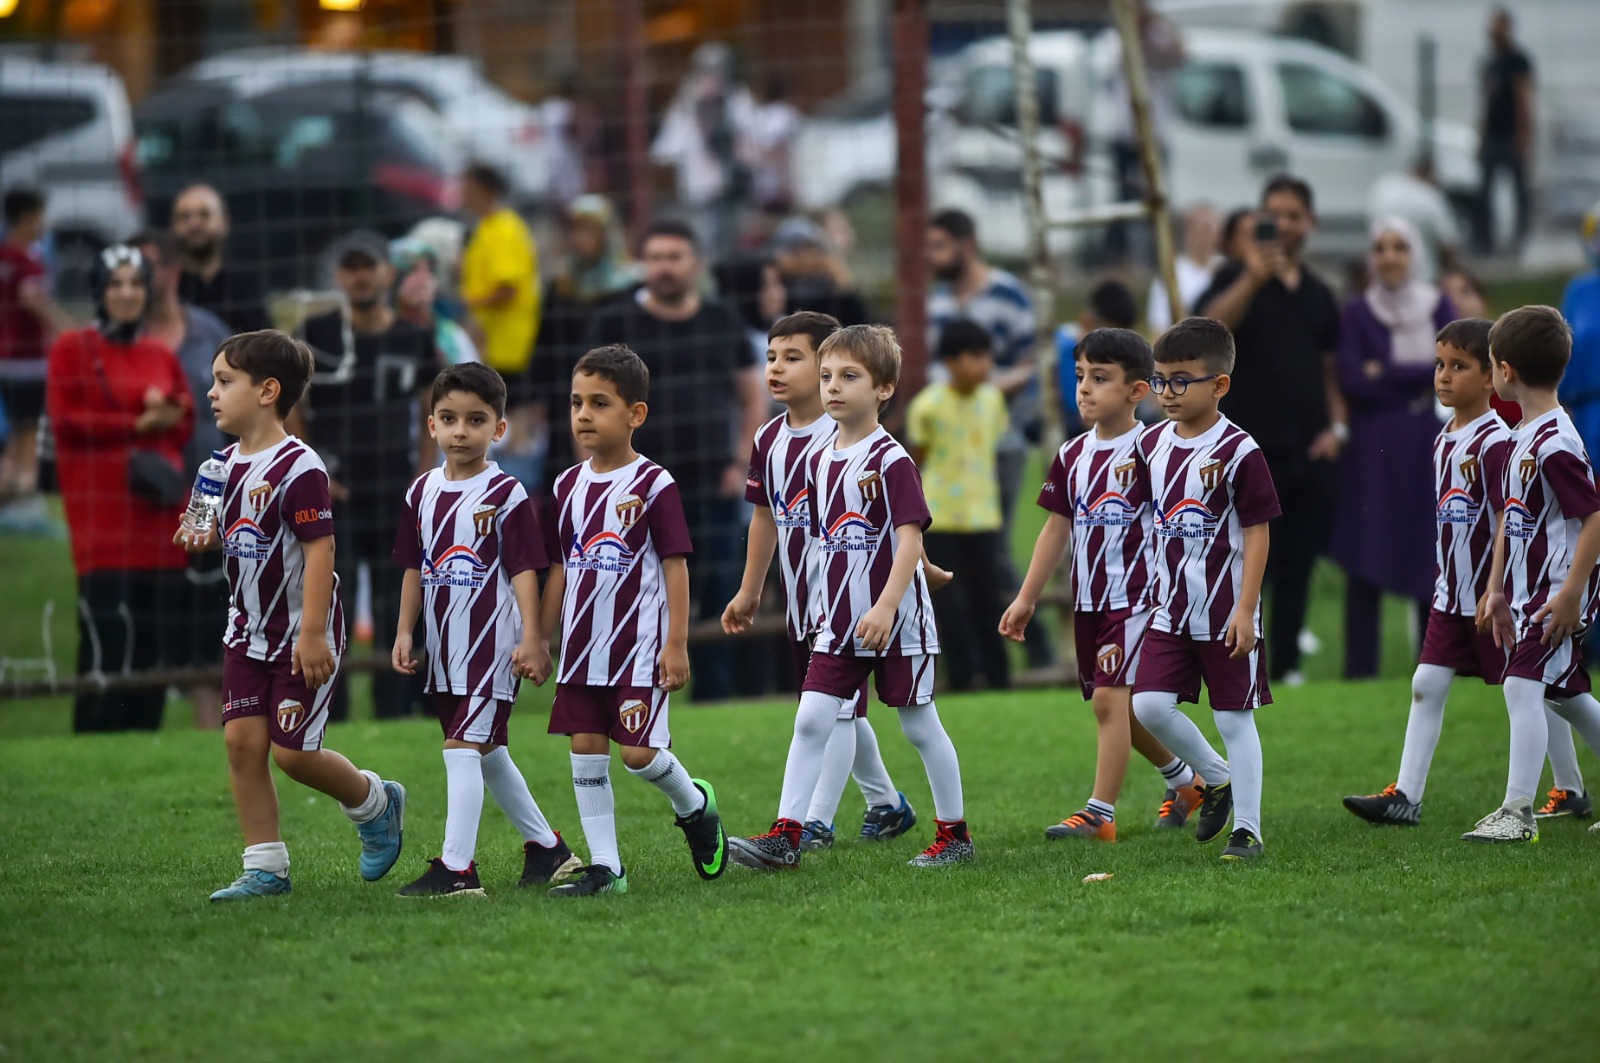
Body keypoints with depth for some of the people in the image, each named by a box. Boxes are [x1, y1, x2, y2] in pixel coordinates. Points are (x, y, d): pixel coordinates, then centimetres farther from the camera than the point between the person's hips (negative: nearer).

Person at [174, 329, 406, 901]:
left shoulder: (297, 468, -20)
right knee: (242, 738, 0)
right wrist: (207, 537, -4)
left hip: (301, 632, -8)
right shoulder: (230, 463, 6)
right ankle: (265, 867, 6)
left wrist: (313, 633, -25)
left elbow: (319, 548, -22)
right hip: (249, 630, 8)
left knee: (292, 750, -5)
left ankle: (374, 803, 23)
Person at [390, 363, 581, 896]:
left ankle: (457, 867, -14)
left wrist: (531, 640, -16)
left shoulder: (507, 496, -9)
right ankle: (546, 847, 30)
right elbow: (415, 569, 14)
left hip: (491, 641, -7)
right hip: (445, 645, 7)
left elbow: (524, 571, -11)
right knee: (486, 753, 16)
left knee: (463, 747, -14)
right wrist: (404, 632, 10)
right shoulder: (423, 492, 9)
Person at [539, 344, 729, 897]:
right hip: (582, 645, 6)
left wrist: (677, 644, -12)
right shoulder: (568, 487, 8)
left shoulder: (654, 485, -9)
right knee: (585, 749, 2)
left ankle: (694, 806, 21)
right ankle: (604, 866, 7)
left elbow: (675, 567, -8)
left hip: (639, 645, -6)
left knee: (639, 753, -10)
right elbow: (560, 570, 14)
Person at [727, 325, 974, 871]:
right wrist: (829, 609, 17)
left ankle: (955, 834, 17)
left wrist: (886, 606, -28)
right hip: (838, 622, 6)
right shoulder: (820, 462, 8)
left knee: (919, 724, 5)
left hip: (898, 622, -6)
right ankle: (785, 836, -5)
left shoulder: (891, 461, -13)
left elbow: (909, 539, -19)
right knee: (811, 719, -4)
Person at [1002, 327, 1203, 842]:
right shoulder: (1072, 455, 8)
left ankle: (1100, 813, -13)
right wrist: (1026, 599, 14)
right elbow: (1057, 529, 14)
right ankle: (1186, 780, 33)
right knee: (1122, 707, 14)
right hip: (1088, 600, 7)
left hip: (1134, 596, -7)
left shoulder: (1145, 451, -11)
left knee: (1109, 698, -14)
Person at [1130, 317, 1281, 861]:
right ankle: (1215, 777, 18)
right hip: (1170, 608, 5)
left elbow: (1256, 534, -11)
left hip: (1225, 611, -5)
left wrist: (1246, 611, -16)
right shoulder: (1152, 444, 5)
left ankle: (1248, 828, 10)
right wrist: (1148, 592, 15)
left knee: (1234, 718, 1)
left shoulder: (1239, 452, -12)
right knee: (1150, 704, -5)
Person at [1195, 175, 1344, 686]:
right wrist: (1252, 277, -31)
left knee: (1296, 567, 6)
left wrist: (1337, 426, 6)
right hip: (1250, 448, -4)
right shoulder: (1237, 279, 0)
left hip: (1308, 453, 4)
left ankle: (1287, 664, 13)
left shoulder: (1319, 295, 15)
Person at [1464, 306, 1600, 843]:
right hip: (1527, 591, 10)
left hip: (1556, 592, -10)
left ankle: (1517, 811, -15)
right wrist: (1496, 590, 19)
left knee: (1524, 684, -15)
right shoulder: (1520, 439, 11)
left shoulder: (1555, 445, -20)